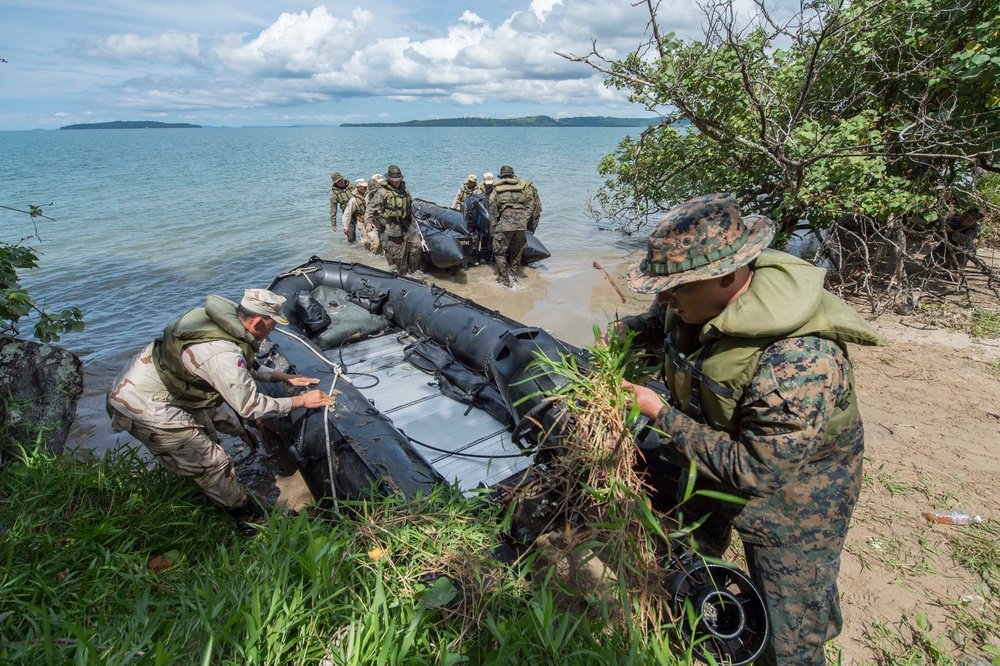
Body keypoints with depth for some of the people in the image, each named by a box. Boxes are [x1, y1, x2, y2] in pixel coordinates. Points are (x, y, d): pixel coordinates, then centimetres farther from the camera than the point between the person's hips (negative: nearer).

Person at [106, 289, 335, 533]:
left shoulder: (226, 318, -6)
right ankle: (249, 520, 11)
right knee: (212, 463, -4)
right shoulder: (224, 355, -33)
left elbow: (248, 366, 13)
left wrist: (282, 376, 9)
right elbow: (249, 406, -24)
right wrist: (301, 401, -16)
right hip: (144, 407, -9)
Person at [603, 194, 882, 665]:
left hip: (789, 486, -6)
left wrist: (662, 415, -30)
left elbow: (757, 469, -34)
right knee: (690, 542, 31)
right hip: (710, 451, 7)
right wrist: (621, 334, -15)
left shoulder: (800, 359, -41)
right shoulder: (699, 298, -17)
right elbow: (660, 322, 7)